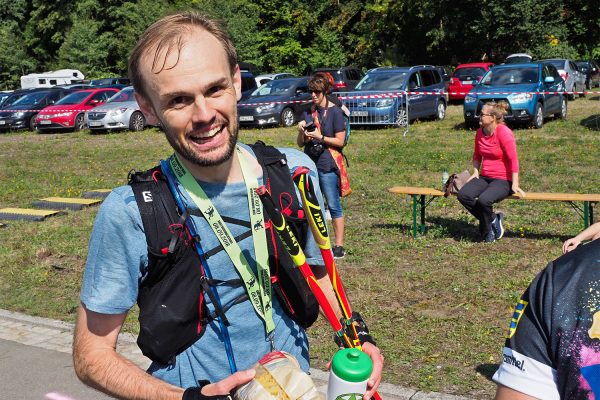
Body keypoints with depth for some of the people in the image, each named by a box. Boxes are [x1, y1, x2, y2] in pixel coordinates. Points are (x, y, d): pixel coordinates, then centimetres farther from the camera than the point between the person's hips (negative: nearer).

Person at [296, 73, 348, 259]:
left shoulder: (335, 112, -4)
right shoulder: (308, 112, 12)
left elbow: (340, 141, -7)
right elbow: (300, 143, 13)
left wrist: (320, 137, -17)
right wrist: (301, 131, -6)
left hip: (328, 166, -6)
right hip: (310, 165, 6)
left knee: (333, 205, -2)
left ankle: (339, 246, 3)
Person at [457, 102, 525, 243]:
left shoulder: (504, 133, -15)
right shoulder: (480, 132, 6)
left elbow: (513, 159, -16)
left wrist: (514, 184, -20)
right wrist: (475, 173, 6)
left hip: (503, 180, -7)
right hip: (484, 177, 7)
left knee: (484, 200, -33)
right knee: (463, 195, -20)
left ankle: (487, 233, -3)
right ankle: (493, 219, -1)